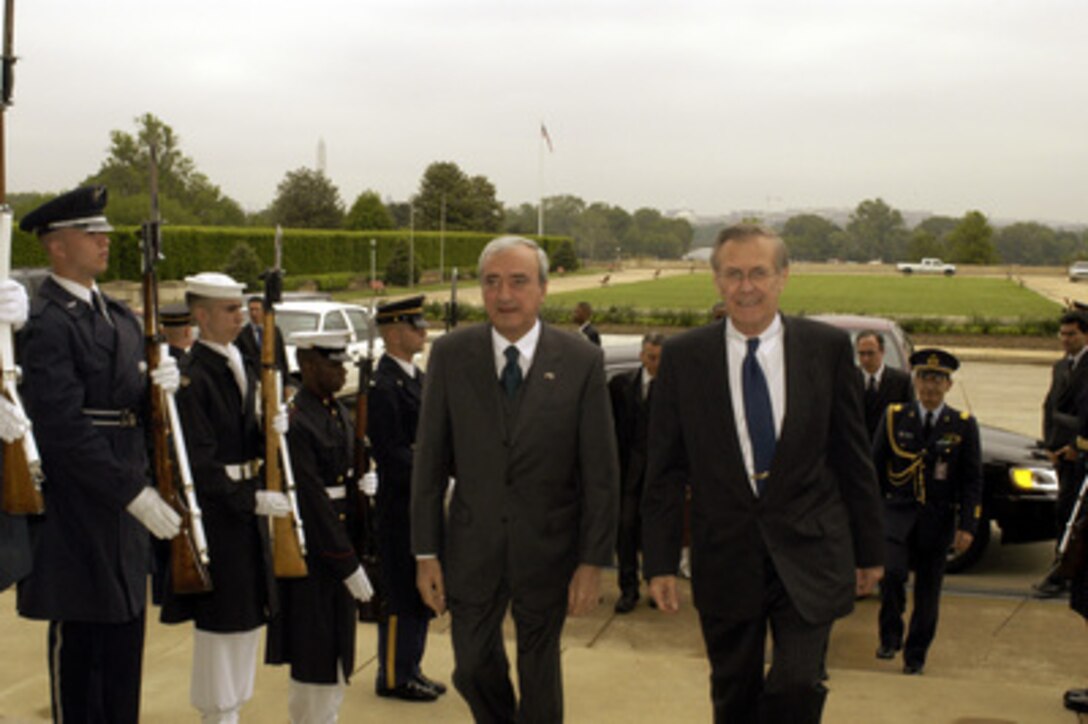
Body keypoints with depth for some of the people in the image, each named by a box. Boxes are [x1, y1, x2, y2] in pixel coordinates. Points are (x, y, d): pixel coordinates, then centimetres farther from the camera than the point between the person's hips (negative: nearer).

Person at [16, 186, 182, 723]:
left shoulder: (118, 315, 13)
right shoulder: (46, 322, -15)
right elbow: (64, 427, -22)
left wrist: (161, 384, -7)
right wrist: (134, 494, -23)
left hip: (125, 505, 8)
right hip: (76, 507, -8)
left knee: (125, 634, 15)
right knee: (77, 641, 4)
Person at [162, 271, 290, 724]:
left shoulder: (241, 368, 11)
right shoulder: (192, 378, -16)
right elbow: (199, 464, -20)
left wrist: (272, 432, -9)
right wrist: (251, 498, -26)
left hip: (248, 507, 9)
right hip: (215, 513, -9)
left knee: (248, 616, 16)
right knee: (219, 620, 1)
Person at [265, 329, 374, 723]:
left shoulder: (339, 412, 9)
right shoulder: (294, 422, -19)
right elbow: (311, 500, -21)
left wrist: (354, 550, 10)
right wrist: (348, 564, -19)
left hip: (340, 543, 9)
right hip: (310, 553, -9)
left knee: (337, 654, 18)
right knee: (313, 660, 2)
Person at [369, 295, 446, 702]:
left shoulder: (415, 376, 12)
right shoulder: (383, 386, -17)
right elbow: (393, 455, -20)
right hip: (399, 506, -9)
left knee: (421, 591, 16)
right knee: (401, 594, 1)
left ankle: (409, 669, 28)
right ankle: (393, 677, 14)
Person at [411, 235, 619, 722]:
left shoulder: (581, 362, -9)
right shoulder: (450, 355, -5)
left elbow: (600, 471, -7)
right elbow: (429, 459, -1)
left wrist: (593, 562, -9)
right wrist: (426, 553, -2)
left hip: (547, 547, -1)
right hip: (472, 545, 2)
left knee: (540, 675, 13)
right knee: (473, 668, 12)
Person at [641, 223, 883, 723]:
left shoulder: (828, 347, -1)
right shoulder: (683, 357, -1)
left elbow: (854, 456, 5)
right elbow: (663, 470, 2)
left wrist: (868, 550, 7)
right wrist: (659, 562, -1)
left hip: (809, 553, -1)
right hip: (725, 555, 1)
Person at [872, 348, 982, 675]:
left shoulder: (963, 425, 2)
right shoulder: (895, 417, 3)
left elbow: (972, 480, 2)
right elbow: (875, 467, 8)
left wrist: (967, 526, -6)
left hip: (938, 519, 1)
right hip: (898, 512, -1)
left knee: (928, 591, 6)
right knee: (892, 572, -21)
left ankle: (915, 654, 23)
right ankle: (890, 636, 2)